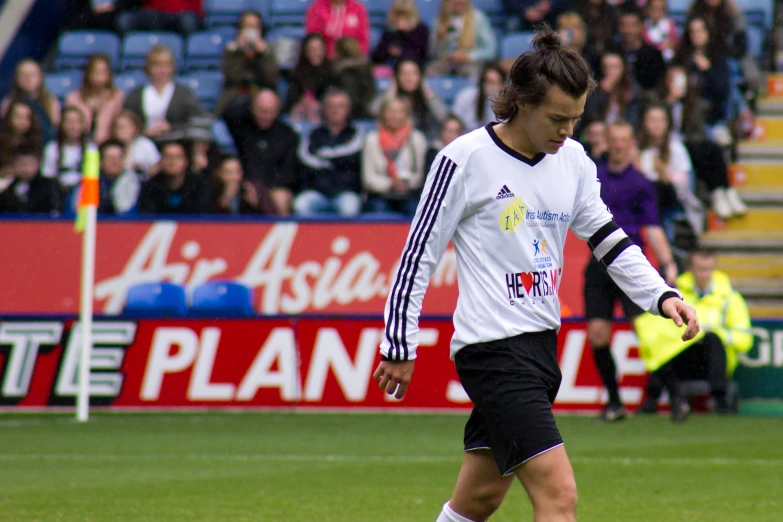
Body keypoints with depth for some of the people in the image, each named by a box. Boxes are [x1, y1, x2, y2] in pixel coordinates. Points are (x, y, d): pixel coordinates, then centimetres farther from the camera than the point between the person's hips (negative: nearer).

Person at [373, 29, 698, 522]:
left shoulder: (573, 159, 8)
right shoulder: (466, 159, -11)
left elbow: (608, 237, 16)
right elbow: (419, 254, -5)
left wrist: (662, 295, 1)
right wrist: (399, 346, -2)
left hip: (542, 343, 8)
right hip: (492, 348, -8)